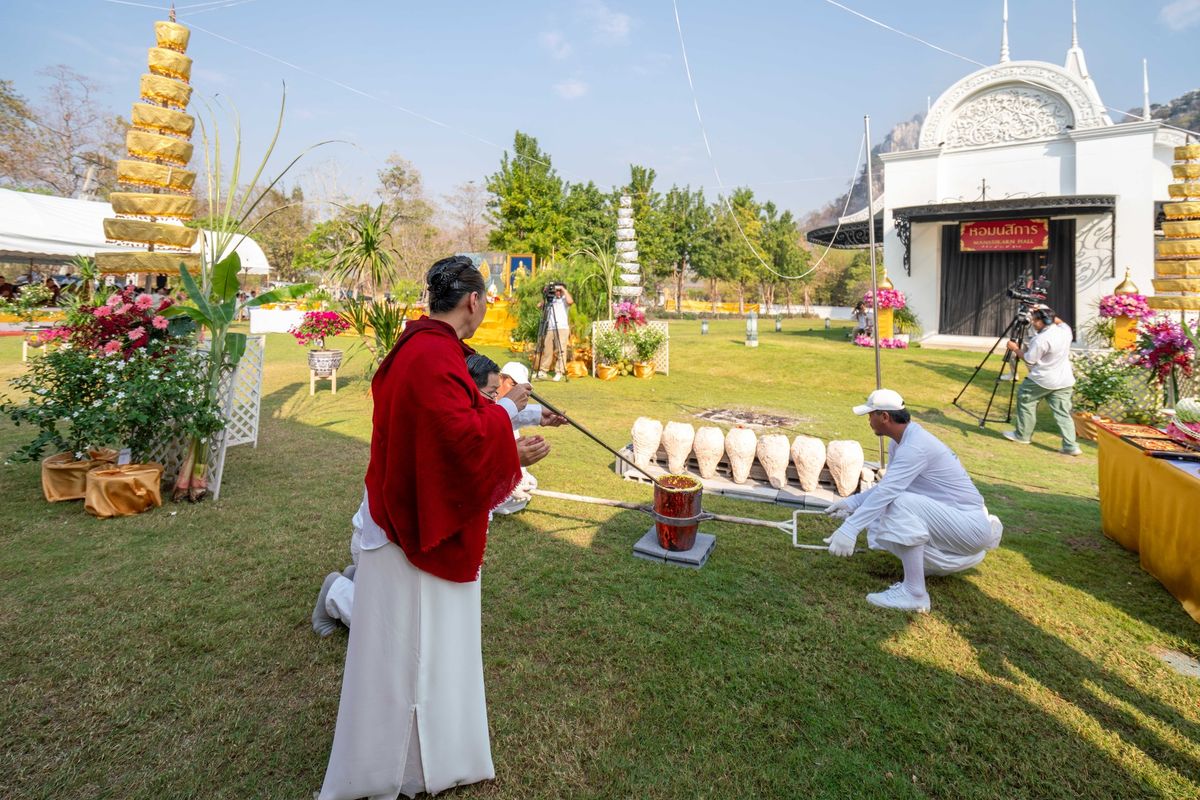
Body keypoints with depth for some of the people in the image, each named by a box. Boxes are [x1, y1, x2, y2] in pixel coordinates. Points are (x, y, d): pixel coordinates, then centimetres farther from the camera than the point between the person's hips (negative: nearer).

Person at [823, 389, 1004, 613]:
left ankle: (914, 594, -24)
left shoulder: (915, 447, -25)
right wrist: (852, 502, 1)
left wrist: (849, 529, -36)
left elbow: (886, 492, -33)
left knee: (902, 504, -31)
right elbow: (887, 486, 13)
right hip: (955, 519, 10)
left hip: (971, 524, -10)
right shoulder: (900, 441, 5)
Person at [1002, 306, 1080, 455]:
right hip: (1064, 381, 7)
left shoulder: (1041, 339, -21)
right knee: (1063, 412, 7)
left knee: (1025, 401, 13)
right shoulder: (1065, 330, 2)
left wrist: (1015, 349, 1)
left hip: (1042, 380, -7)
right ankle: (1070, 445, 2)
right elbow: (1060, 322, 28)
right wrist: (1047, 313, 24)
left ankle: (1022, 435, 20)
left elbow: (1028, 360, -12)